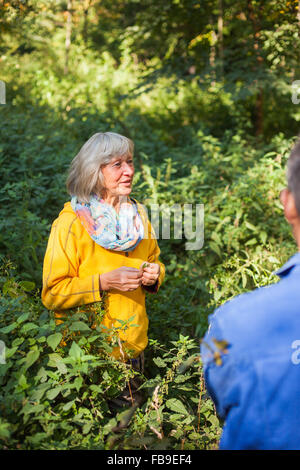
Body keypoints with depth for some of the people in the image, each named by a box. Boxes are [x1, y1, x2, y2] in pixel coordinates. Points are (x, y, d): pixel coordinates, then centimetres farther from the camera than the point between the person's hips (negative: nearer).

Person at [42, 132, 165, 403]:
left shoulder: (137, 214, 5)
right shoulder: (71, 223, -14)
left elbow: (155, 261, 18)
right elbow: (52, 293, -15)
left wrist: (153, 274, -5)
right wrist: (104, 282, -26)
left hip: (134, 347, 5)